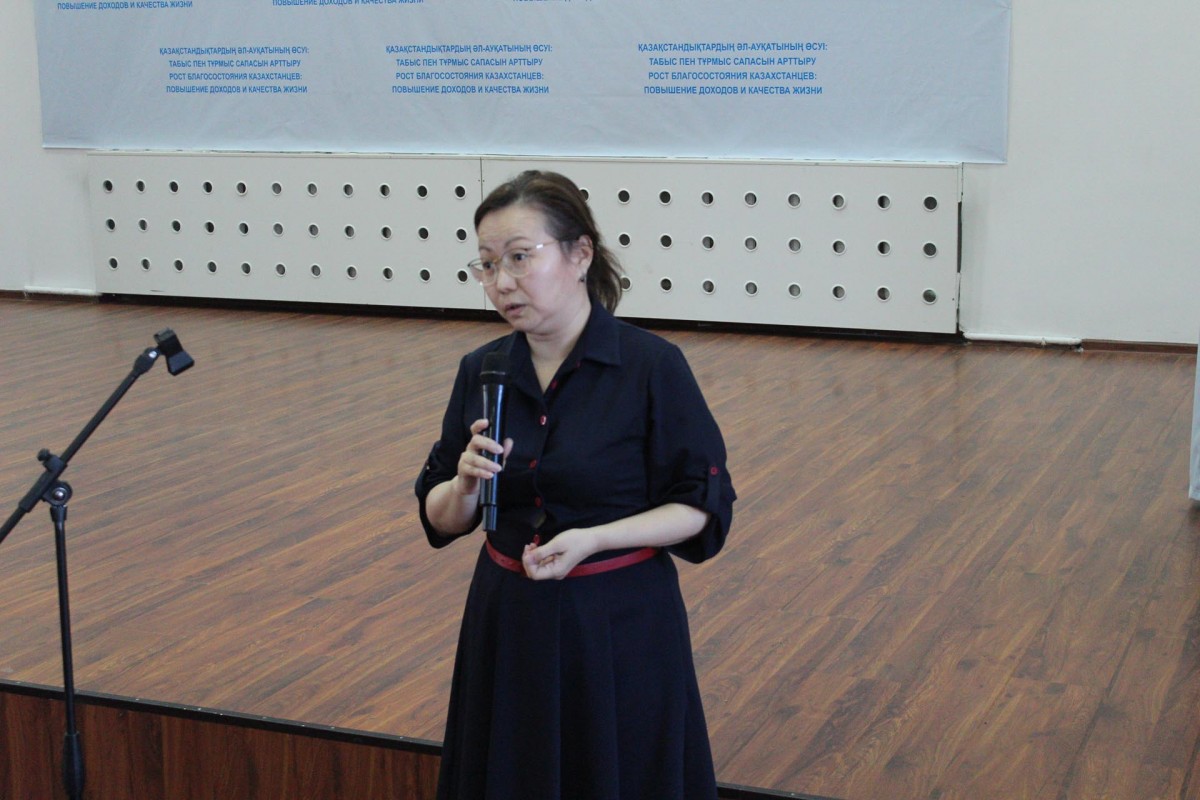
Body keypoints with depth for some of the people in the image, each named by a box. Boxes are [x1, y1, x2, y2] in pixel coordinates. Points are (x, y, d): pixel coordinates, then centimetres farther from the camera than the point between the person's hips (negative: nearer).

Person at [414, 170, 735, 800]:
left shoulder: (651, 367, -13)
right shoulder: (481, 372, 1)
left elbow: (702, 507, -9)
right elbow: (441, 520, 6)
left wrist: (593, 538, -21)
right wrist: (466, 486, -15)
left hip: (620, 626, -4)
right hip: (508, 625, 4)